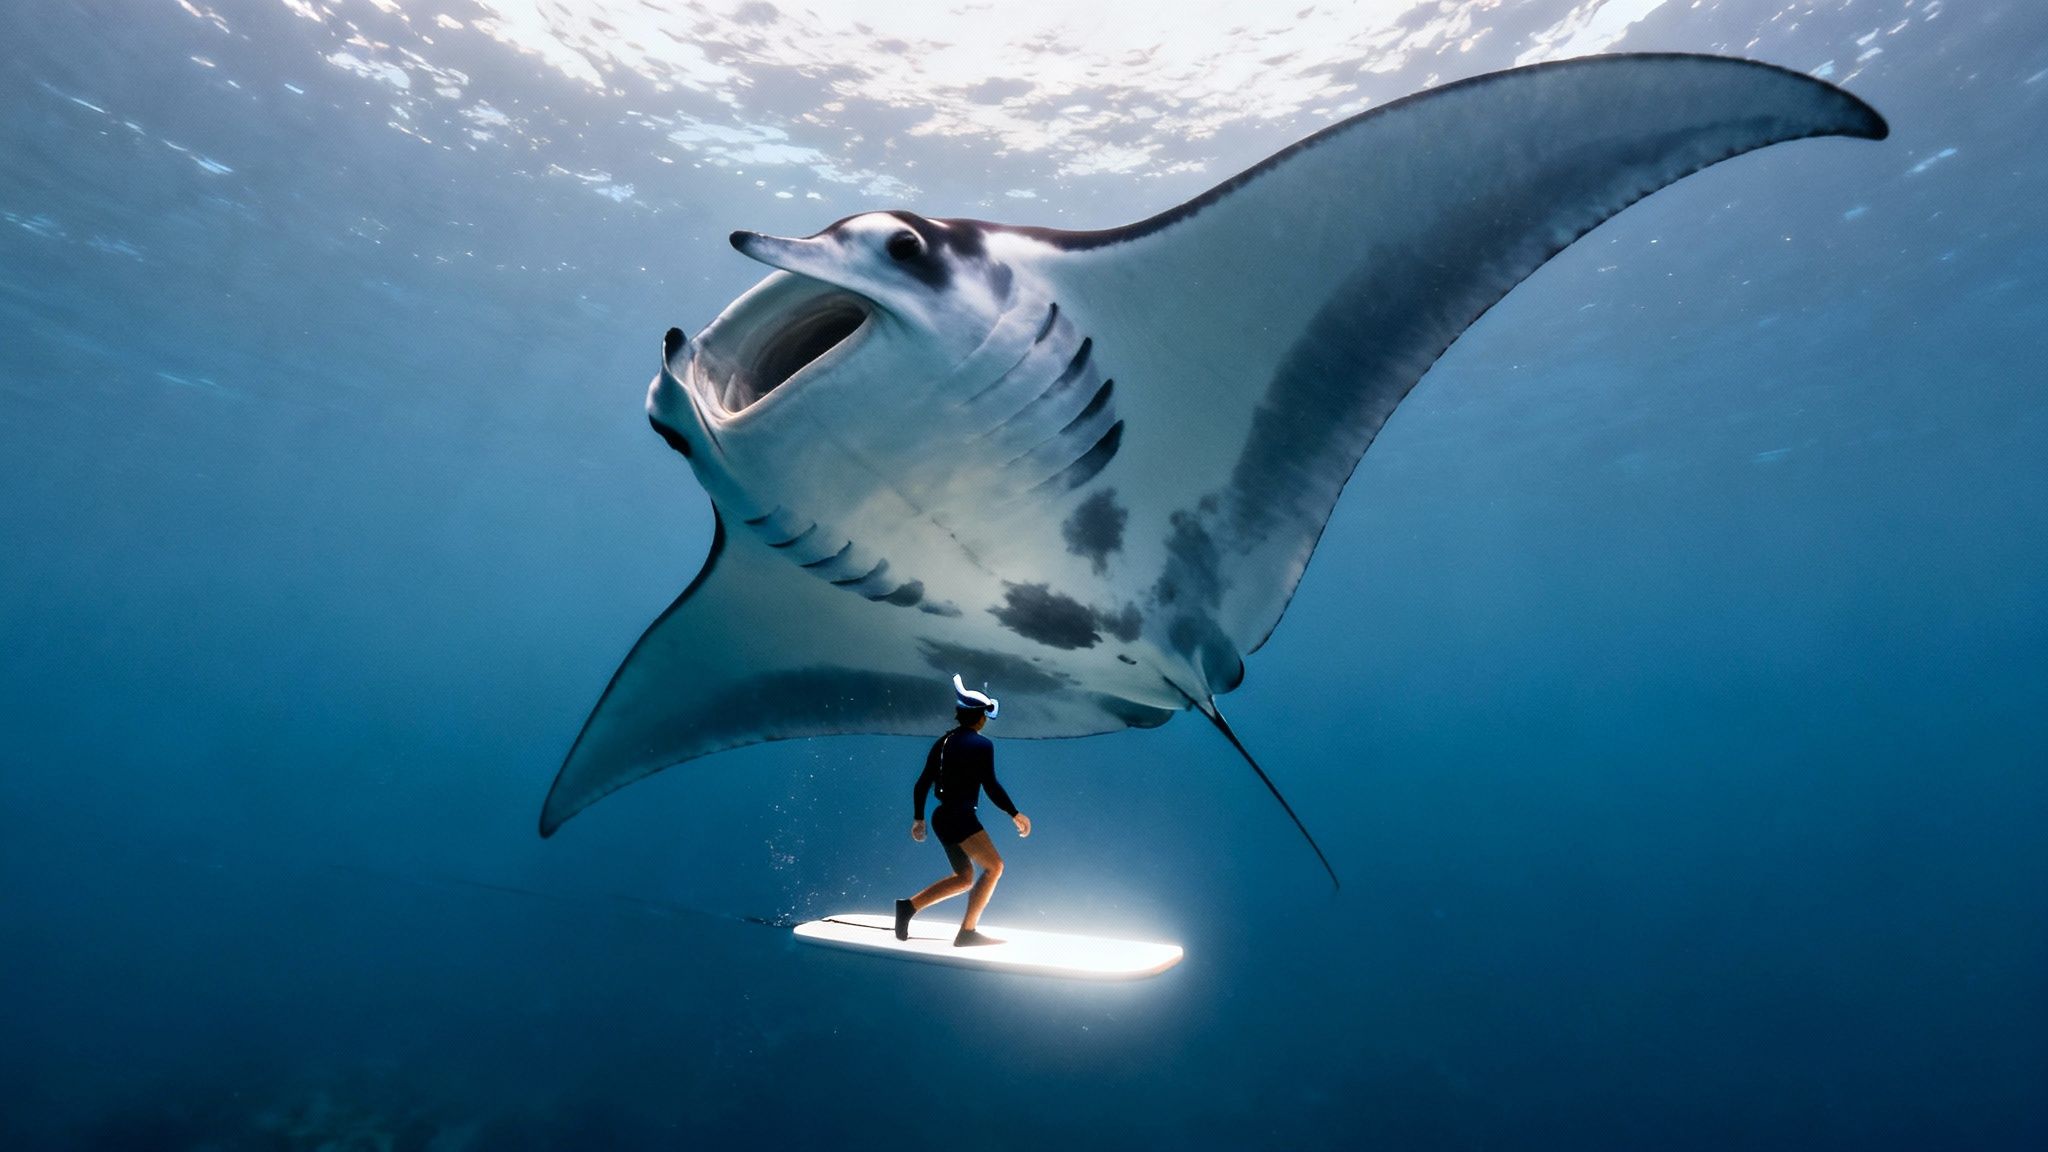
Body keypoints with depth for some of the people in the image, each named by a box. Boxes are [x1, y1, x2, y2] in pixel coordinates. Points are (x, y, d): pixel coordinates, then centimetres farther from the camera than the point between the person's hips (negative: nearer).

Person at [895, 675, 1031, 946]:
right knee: (994, 866, -5)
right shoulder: (981, 744, -8)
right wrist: (1015, 814, -4)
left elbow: (922, 785, 14)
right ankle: (967, 931, -11)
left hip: (942, 817, 9)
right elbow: (991, 786, -14)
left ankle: (909, 905, 12)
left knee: (964, 878, 18)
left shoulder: (942, 742, 13)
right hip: (961, 817, -9)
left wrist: (918, 818, 23)